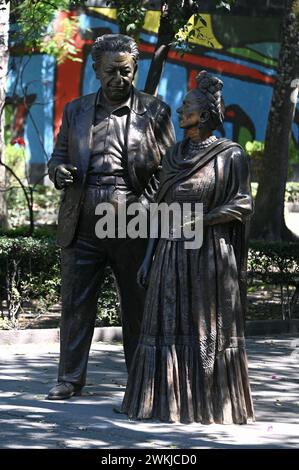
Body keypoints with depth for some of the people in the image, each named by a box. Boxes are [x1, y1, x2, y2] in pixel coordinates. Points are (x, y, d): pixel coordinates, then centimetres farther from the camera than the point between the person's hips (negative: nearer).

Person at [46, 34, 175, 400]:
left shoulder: (154, 112, 4)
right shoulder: (76, 111, 12)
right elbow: (58, 156, 17)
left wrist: (146, 206, -10)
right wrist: (59, 171, -7)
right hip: (83, 229, 2)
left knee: (139, 307, 6)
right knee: (75, 305, 3)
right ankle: (70, 379, 11)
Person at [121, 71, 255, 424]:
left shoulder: (230, 155, -5)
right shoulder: (174, 156, 11)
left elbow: (242, 206, -5)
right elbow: (161, 210, 12)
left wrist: (203, 219, -18)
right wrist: (148, 258, 7)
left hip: (210, 254, -5)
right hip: (171, 255, 5)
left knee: (208, 329, 0)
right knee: (169, 327, 4)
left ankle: (212, 403, 8)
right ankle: (169, 401, 10)